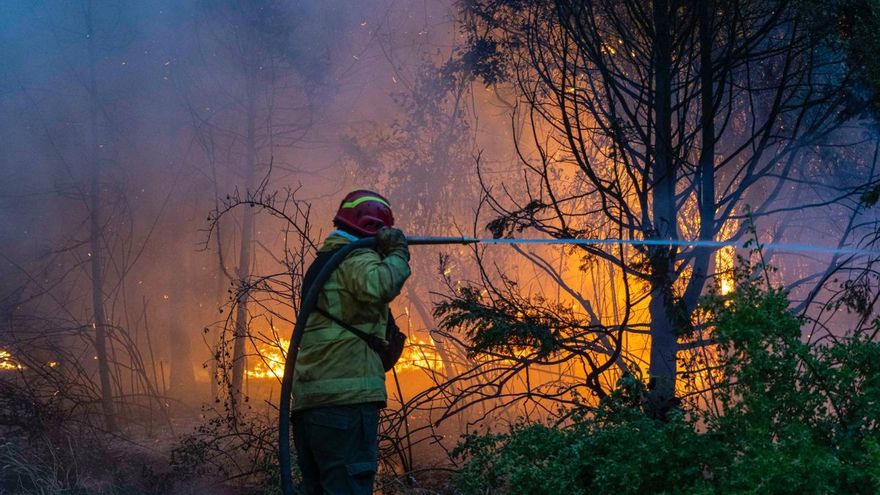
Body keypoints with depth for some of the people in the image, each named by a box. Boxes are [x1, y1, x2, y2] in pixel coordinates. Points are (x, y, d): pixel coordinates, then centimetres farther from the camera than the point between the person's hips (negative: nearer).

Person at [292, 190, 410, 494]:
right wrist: (398, 255, -9)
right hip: (346, 399, -9)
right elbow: (377, 286, -27)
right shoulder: (358, 258, -6)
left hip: (308, 400, 9)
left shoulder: (323, 262, 23)